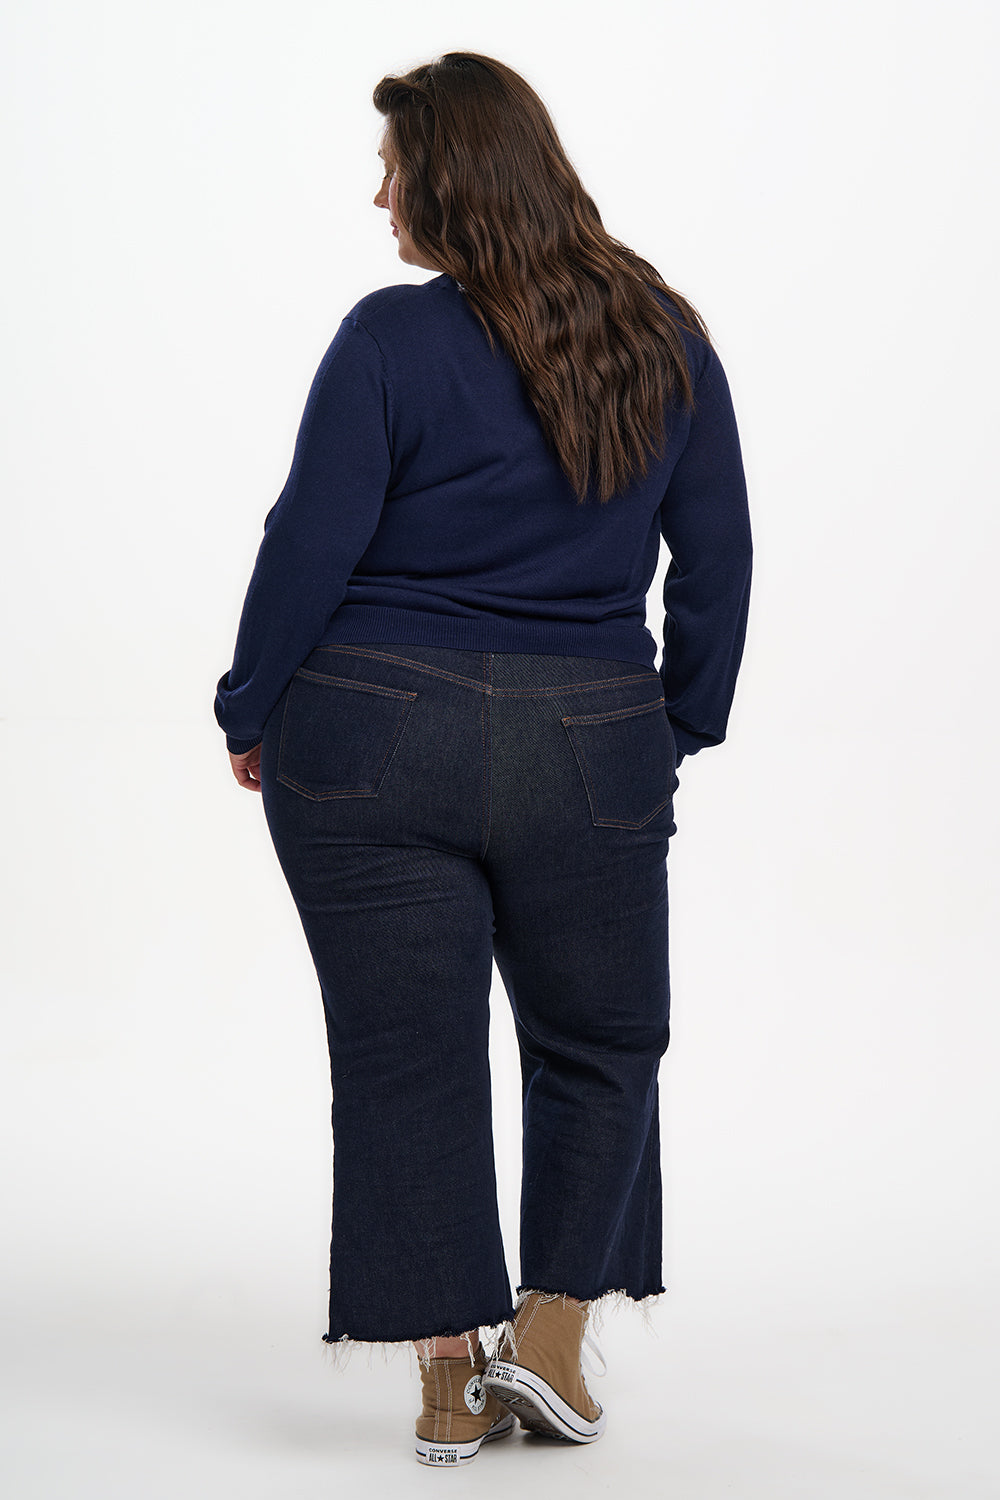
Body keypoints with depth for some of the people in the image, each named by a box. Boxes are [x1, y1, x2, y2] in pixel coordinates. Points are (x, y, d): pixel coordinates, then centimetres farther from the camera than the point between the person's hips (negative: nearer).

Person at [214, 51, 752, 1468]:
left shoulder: (393, 340, -10)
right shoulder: (663, 336, 3)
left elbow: (311, 545, -9)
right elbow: (717, 554, 7)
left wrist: (252, 714, 3)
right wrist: (684, 721, 17)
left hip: (374, 736, -2)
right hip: (592, 751, 3)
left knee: (409, 1060, 6)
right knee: (600, 1046, 20)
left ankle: (452, 1386, 11)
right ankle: (548, 1339, 15)